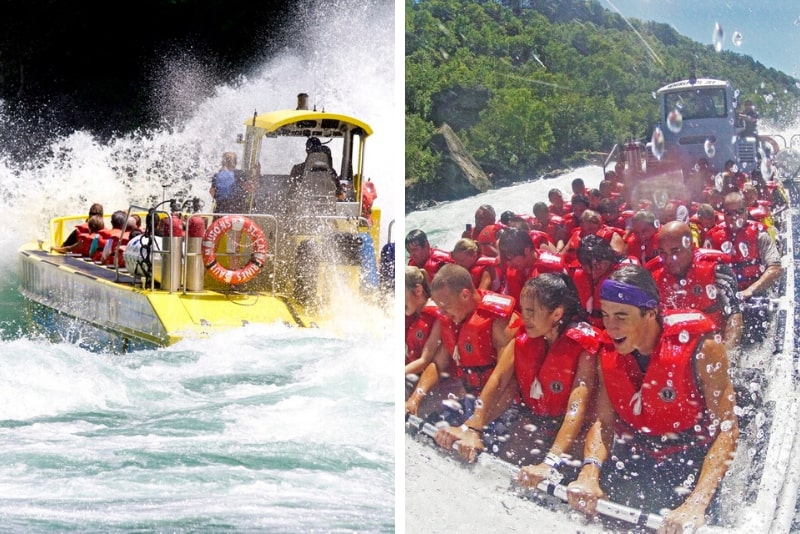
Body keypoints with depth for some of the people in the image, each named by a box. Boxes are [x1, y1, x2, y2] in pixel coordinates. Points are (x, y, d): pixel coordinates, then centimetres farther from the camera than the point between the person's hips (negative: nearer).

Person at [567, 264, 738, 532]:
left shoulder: (700, 349, -19)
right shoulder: (609, 358, -2)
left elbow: (727, 429, -22)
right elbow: (604, 422, 0)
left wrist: (697, 504, -34)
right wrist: (589, 474, -23)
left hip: (693, 460, -4)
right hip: (634, 461, 4)